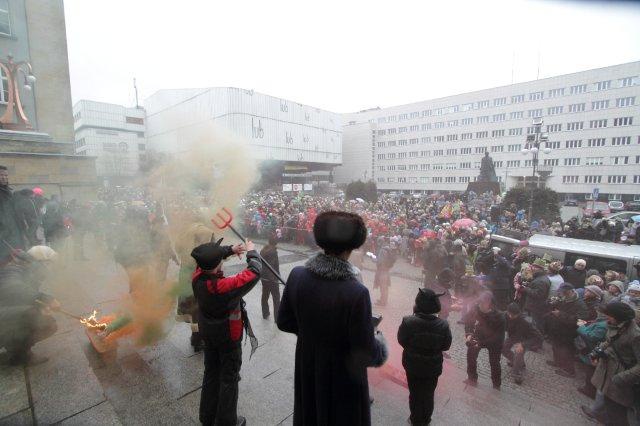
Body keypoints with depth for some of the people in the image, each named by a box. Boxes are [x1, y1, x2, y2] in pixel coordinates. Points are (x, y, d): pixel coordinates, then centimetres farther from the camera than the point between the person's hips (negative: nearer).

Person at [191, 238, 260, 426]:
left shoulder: (197, 277, -18)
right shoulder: (225, 286, -37)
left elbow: (207, 258, 2)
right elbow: (254, 272, -32)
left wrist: (230, 249, -5)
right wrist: (251, 252, -15)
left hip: (208, 334, 7)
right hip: (228, 338, -7)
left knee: (211, 374, 25)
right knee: (229, 379, 14)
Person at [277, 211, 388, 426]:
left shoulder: (297, 275, -20)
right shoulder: (357, 293, -34)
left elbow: (284, 322, -6)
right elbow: (366, 354, -24)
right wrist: (380, 345, -3)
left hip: (307, 373, 4)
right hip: (343, 378, -3)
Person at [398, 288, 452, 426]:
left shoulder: (408, 322, -29)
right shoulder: (443, 325, -23)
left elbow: (401, 340, -14)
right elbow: (446, 346, -7)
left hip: (412, 365, -1)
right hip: (433, 367, 1)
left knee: (415, 393, 22)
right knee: (428, 394, 25)